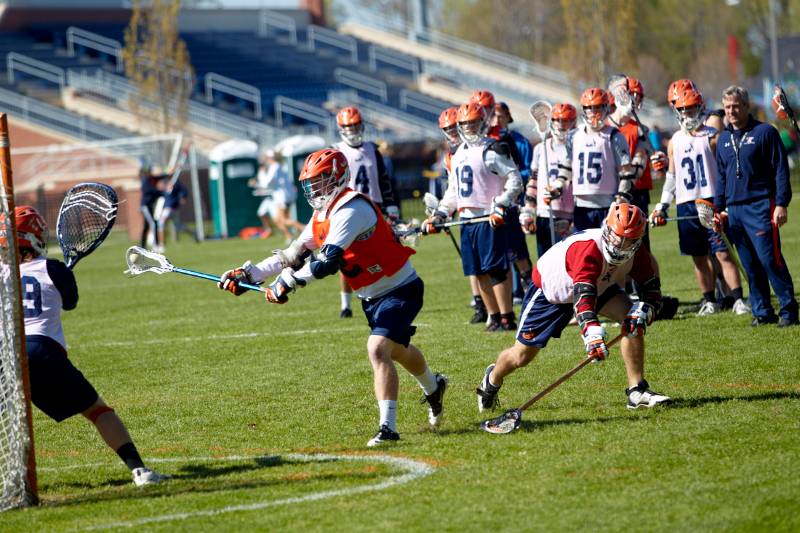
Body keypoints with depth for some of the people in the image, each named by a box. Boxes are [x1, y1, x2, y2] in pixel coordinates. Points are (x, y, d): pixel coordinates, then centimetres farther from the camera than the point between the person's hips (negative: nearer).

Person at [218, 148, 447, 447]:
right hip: (372, 296, 10)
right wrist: (247, 274, -3)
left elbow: (328, 262, -35)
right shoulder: (323, 215, 3)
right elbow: (293, 255, 5)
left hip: (400, 290, -10)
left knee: (378, 349, -25)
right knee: (396, 349, 28)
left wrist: (287, 284, -32)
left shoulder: (351, 210, -27)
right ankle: (433, 387, 57)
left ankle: (388, 428, -24)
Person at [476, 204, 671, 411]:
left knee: (632, 320, -22)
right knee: (522, 356, 3)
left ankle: (637, 391, -16)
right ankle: (493, 379, 38)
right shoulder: (588, 248, -43)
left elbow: (652, 289, -15)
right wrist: (592, 334, -66)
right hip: (550, 291, -5)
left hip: (600, 286, 5)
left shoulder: (637, 253, -22)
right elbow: (583, 296, -52)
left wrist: (642, 312, -37)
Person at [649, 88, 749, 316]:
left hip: (711, 201, -5)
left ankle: (738, 300, -9)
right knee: (699, 257, 8)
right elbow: (672, 176, 20)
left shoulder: (712, 137, -2)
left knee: (723, 253, -8)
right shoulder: (675, 141, 13)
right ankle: (710, 301, 17)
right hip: (686, 206, 5)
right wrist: (662, 206, 15)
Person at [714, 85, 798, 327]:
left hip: (760, 207, -6)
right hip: (734, 211, 6)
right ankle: (762, 312, 11)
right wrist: (719, 208, 17)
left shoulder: (765, 132, -2)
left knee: (770, 259, -12)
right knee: (751, 266, 6)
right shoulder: (723, 139, 15)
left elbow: (781, 171, -4)